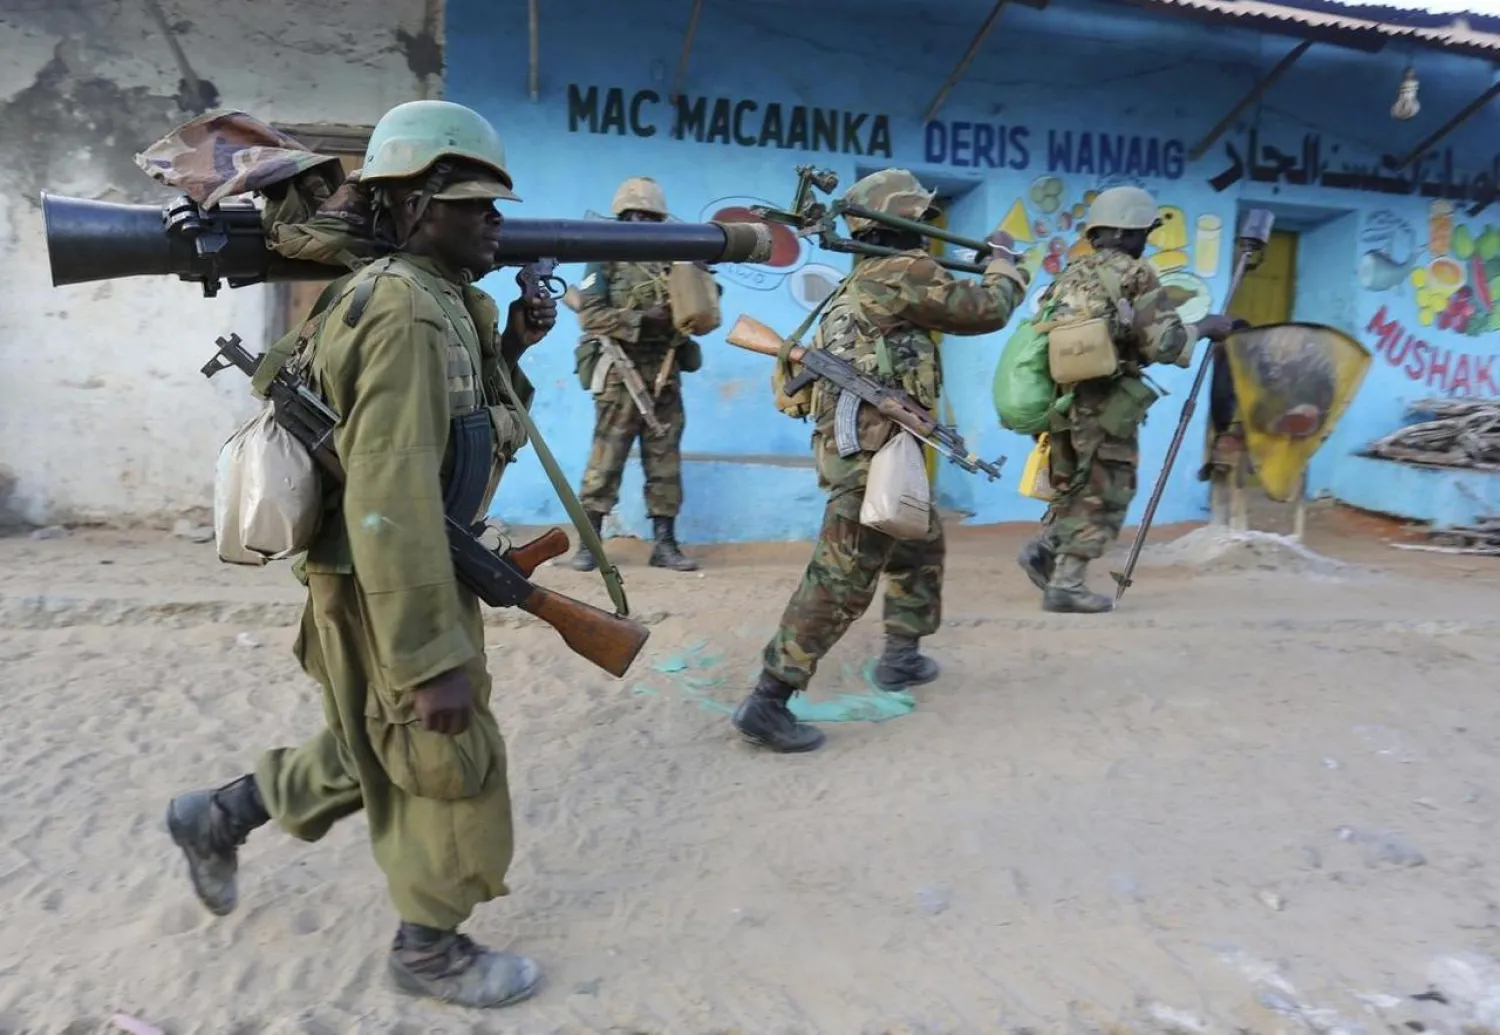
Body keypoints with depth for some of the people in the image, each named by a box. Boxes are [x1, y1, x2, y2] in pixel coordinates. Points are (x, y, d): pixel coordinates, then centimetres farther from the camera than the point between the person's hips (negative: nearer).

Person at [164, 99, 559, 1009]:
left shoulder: (440, 300, 9)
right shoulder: (409, 313, -23)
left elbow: (451, 415, 18)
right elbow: (392, 500, -30)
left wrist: (508, 347, 3)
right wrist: (432, 656, -29)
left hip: (408, 569, 10)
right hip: (391, 584, -10)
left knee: (380, 747, 24)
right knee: (451, 761, 5)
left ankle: (220, 815, 40)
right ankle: (431, 949, 26)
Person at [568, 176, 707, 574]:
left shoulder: (671, 262, 15)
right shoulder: (606, 260, 2)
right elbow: (590, 314, -9)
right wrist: (641, 319, -17)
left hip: (665, 375, 5)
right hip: (622, 373, -4)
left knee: (665, 461, 5)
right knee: (607, 459, -3)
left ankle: (665, 543, 11)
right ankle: (588, 542, 5)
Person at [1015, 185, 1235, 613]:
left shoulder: (1070, 275, 13)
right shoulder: (1135, 275, -7)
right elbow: (1166, 343, -12)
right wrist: (1204, 327, 4)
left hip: (1061, 401, 7)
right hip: (1105, 407, -6)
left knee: (1075, 488, 23)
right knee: (1102, 497, 4)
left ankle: (1044, 551, 8)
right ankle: (1066, 584, 3)